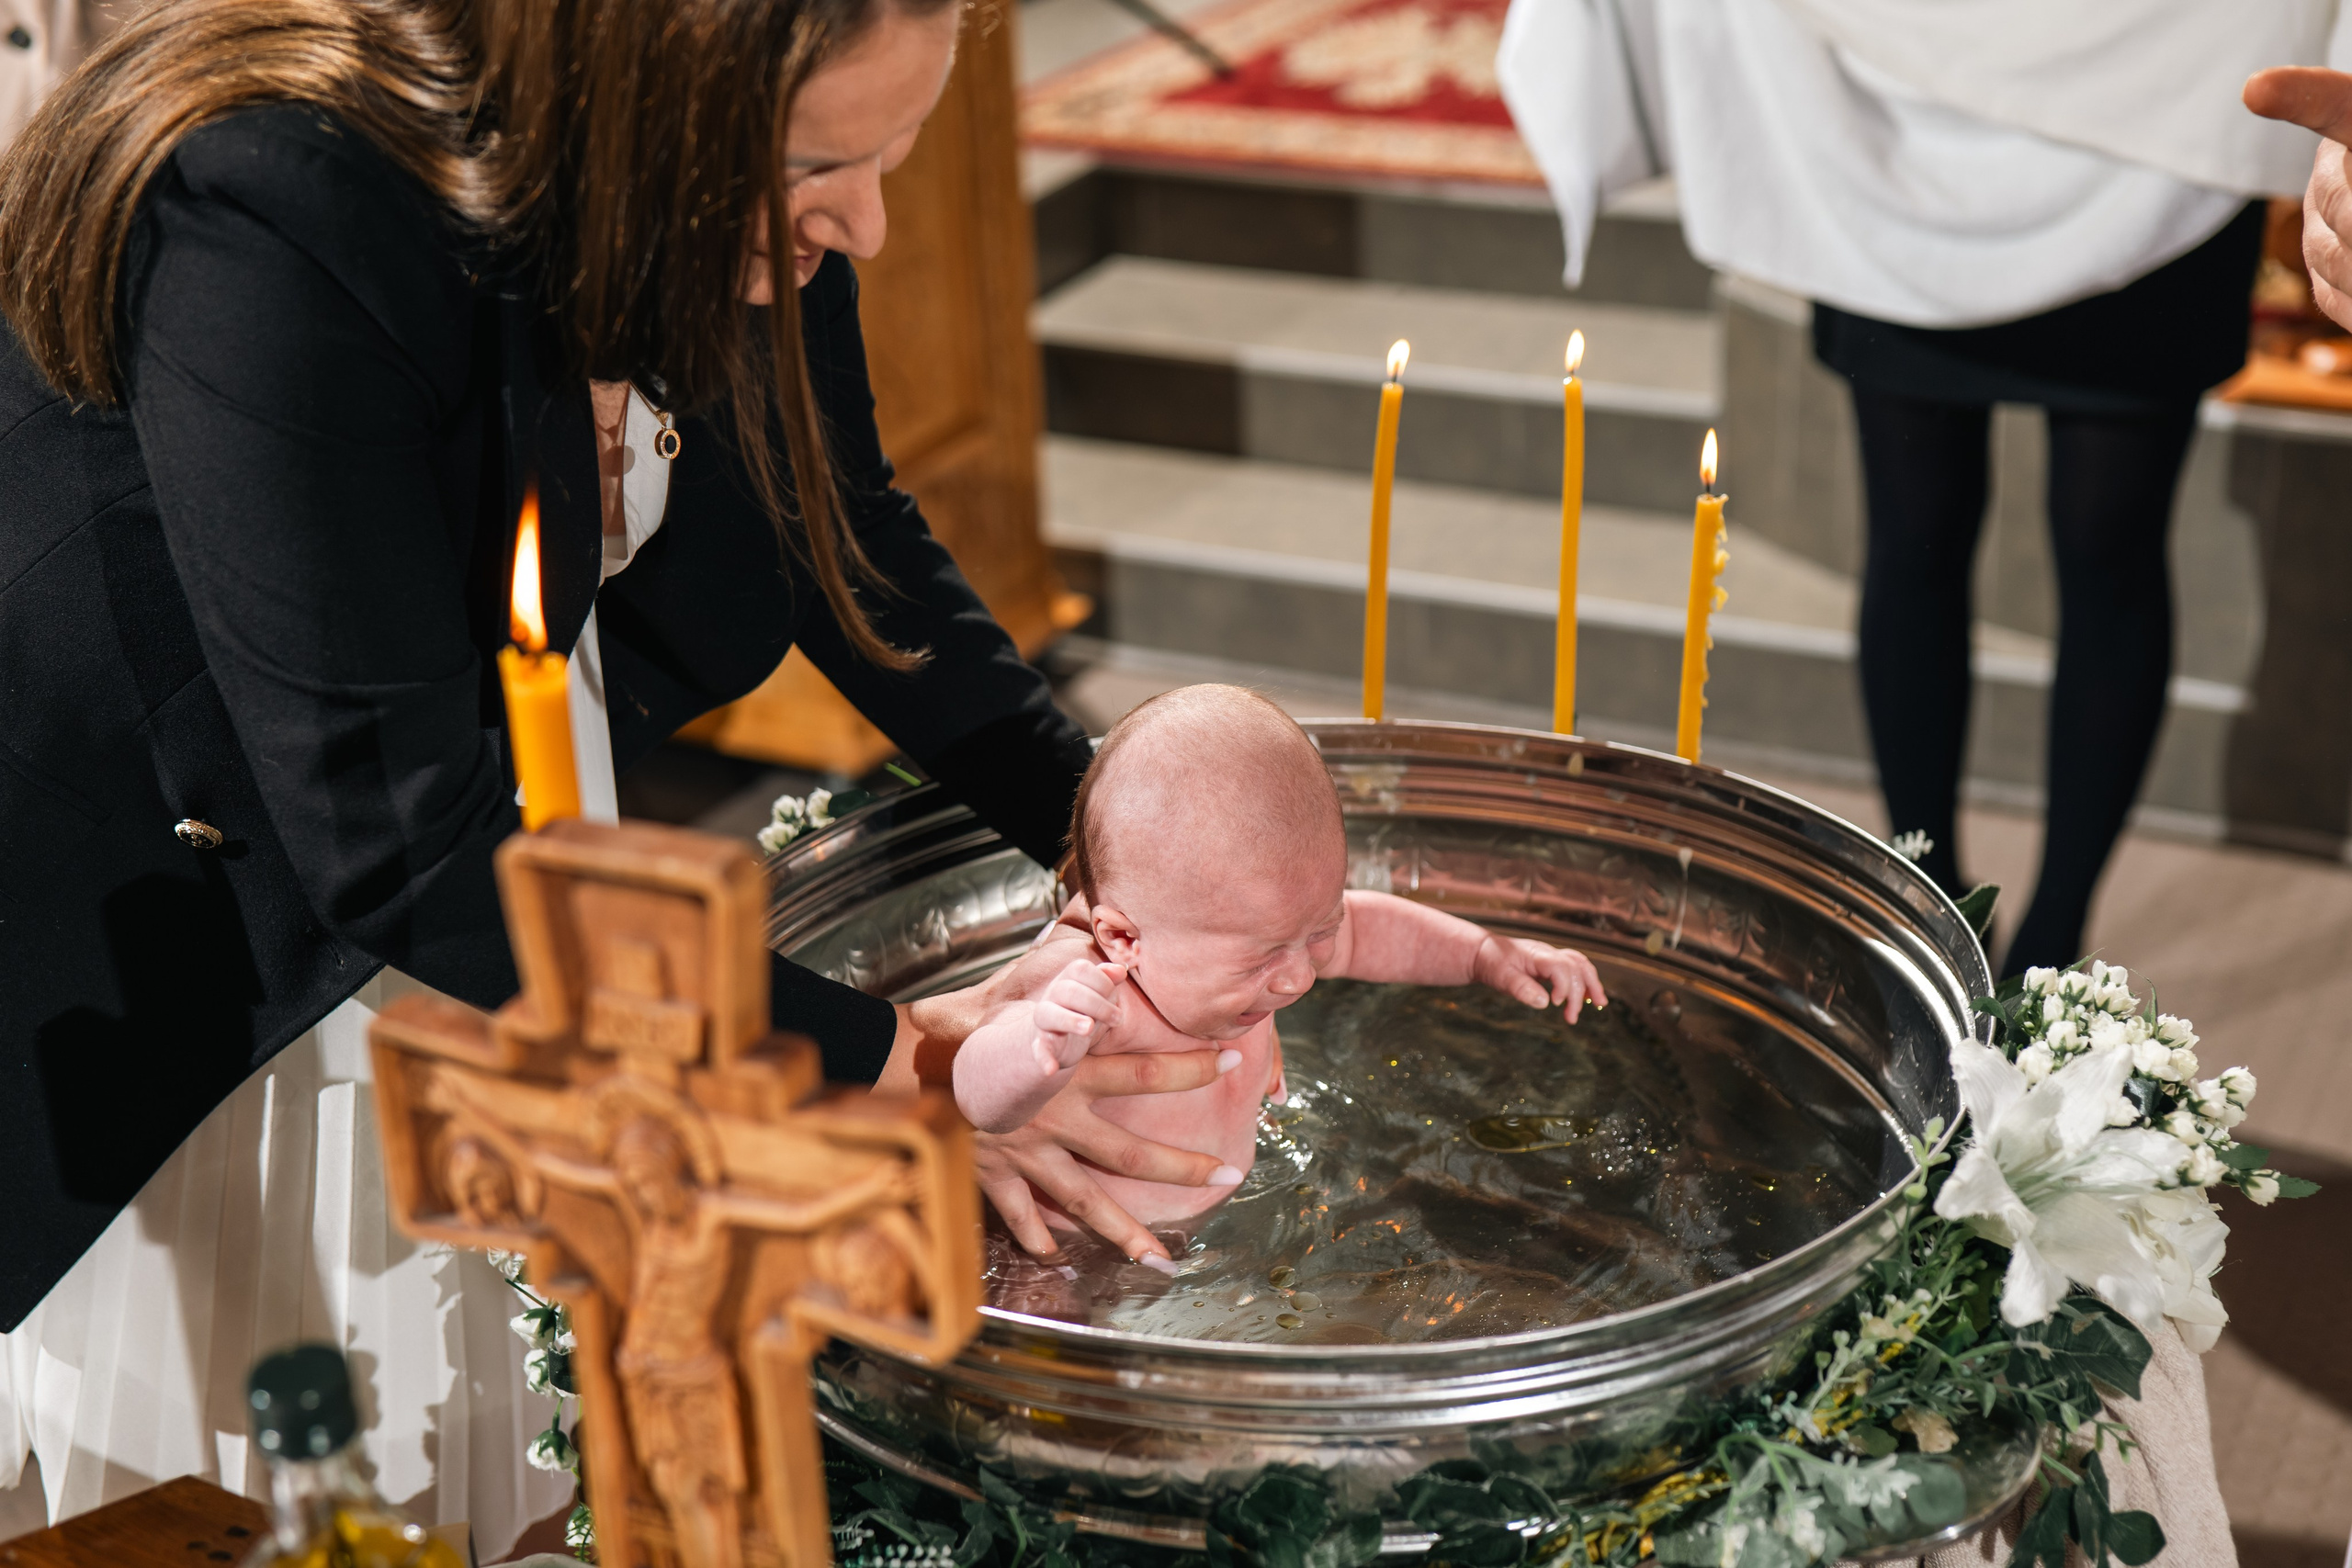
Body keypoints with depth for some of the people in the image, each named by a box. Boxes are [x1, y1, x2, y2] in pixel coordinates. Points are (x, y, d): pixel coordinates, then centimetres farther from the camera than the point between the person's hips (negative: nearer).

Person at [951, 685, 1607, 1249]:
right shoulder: (1083, 992, -34)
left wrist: (1487, 953, 3)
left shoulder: (1236, 930, -10)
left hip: (1219, 1220, 11)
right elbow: (981, 1099, -50)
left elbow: (1364, 928, 11)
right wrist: (1042, 1050, -70)